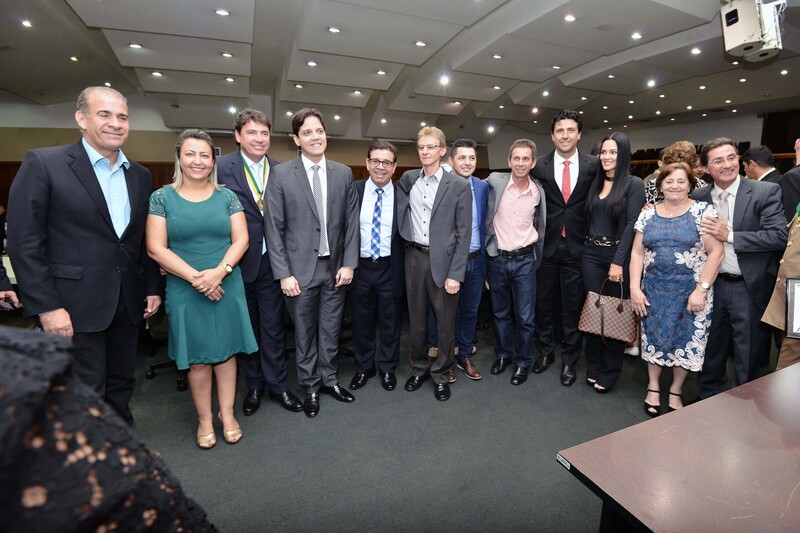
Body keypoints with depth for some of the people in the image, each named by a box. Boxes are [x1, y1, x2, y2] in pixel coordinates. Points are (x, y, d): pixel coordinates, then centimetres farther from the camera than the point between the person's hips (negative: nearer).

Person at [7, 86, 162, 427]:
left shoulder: (140, 175, 9)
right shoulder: (43, 163, -6)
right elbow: (24, 242, -9)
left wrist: (153, 288, 9)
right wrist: (46, 307, -13)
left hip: (128, 303, 5)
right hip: (75, 307, -5)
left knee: (121, 385, 17)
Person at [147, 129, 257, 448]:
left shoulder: (227, 197, 4)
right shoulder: (162, 198, 0)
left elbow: (241, 240, -2)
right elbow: (156, 248, -6)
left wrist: (219, 271, -18)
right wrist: (196, 277, -15)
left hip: (227, 287, 1)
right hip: (185, 291, -1)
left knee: (226, 351, 9)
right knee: (197, 358, 8)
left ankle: (227, 415, 24)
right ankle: (204, 419, 26)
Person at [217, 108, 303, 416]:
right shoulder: (222, 168, -6)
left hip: (270, 261, 1)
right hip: (238, 262, -1)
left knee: (273, 328, 11)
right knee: (246, 328, 15)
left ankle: (277, 385, 28)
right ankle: (254, 386, 34)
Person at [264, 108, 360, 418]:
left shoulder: (344, 174, 4)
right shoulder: (281, 175, -4)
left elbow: (352, 222, 5)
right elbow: (273, 228, -5)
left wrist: (349, 263, -2)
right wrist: (283, 273, -9)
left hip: (335, 268, 2)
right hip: (300, 270, -2)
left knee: (331, 330, 14)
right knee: (305, 333, 11)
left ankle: (328, 380, 34)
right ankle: (310, 387, 30)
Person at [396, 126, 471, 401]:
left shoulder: (459, 186, -4)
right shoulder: (407, 180, 6)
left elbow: (464, 233, -7)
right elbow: (401, 217, 20)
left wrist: (455, 274, -12)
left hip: (444, 260, -3)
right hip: (414, 257, 3)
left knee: (445, 322, 7)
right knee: (416, 318, 13)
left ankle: (441, 374, 26)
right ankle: (419, 368, 32)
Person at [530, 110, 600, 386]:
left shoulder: (593, 165, 0)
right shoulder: (539, 167, -1)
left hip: (577, 247, 0)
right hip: (547, 246, 1)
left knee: (572, 306, 9)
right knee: (544, 302, 12)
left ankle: (569, 359, 25)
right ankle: (546, 351, 31)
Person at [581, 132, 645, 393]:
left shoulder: (634, 184, -4)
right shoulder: (596, 182, 11)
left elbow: (632, 225, -11)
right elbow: (589, 219, 11)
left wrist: (618, 261, -16)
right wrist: (588, 248, 1)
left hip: (617, 255, -4)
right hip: (591, 254, 5)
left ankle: (610, 371, 20)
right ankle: (593, 367, 22)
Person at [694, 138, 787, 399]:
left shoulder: (766, 191, -7)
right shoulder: (699, 197, 1)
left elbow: (779, 236, -15)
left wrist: (729, 235, -20)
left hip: (749, 287, -3)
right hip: (712, 286, 3)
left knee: (747, 359, 9)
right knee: (712, 351, 18)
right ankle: (707, 399, 35)